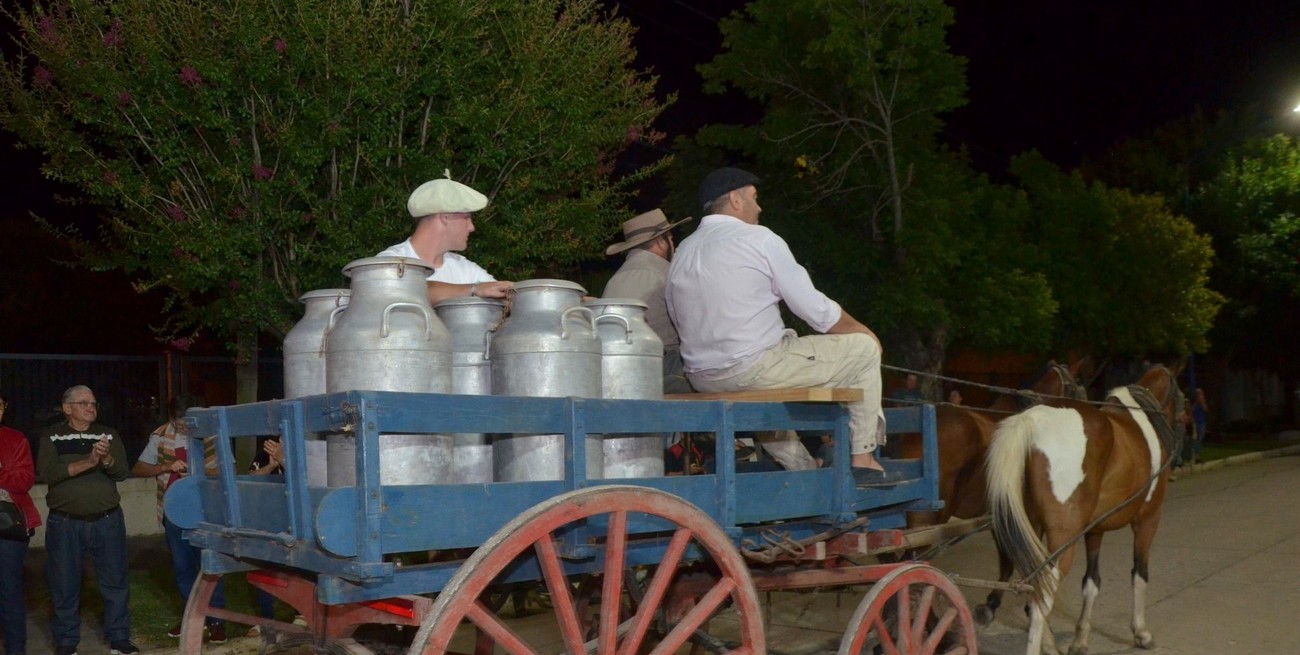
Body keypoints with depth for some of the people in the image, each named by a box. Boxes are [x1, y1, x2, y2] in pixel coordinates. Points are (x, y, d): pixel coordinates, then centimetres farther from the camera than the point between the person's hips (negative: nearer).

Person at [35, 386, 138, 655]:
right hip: (65, 523, -2)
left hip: (107, 521, 2)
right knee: (64, 585, 7)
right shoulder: (51, 436, 0)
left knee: (115, 582, 7)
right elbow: (47, 473, -15)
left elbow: (123, 472, -3)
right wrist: (88, 462, -24)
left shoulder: (108, 434, 6)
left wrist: (107, 459, -24)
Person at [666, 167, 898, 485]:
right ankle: (863, 459, 8)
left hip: (700, 377, 8)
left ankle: (801, 468, 35)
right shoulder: (758, 239, -8)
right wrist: (860, 330, 9)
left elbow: (682, 322, 14)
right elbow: (816, 310, -8)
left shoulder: (682, 251, 11)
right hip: (752, 369, -7)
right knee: (863, 348, 5)